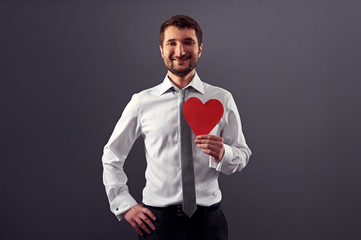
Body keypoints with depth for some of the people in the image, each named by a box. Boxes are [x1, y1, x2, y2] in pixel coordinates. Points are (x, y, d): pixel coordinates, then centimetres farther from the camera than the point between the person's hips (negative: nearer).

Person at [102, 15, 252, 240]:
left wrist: (222, 153, -19)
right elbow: (112, 157, 7)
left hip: (207, 220, 1)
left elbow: (243, 155, 2)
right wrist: (125, 205, 1)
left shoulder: (222, 99, -1)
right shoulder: (142, 102, -2)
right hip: (157, 220, 0)